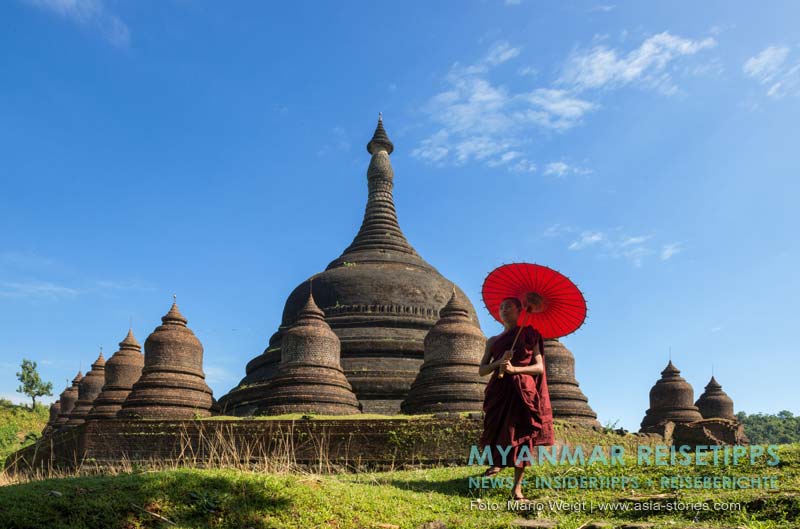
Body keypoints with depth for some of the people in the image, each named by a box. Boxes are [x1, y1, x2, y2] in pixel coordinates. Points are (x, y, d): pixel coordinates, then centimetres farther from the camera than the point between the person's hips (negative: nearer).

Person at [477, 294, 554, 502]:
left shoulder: (529, 335, 8)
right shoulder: (493, 341, 15)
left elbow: (539, 367, -1)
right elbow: (482, 370, 7)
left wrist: (514, 369, -15)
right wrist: (499, 362, -10)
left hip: (523, 389, -2)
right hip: (499, 390, 2)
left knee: (522, 437, -4)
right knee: (496, 433, -2)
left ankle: (517, 488, 4)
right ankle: (497, 462, 30)